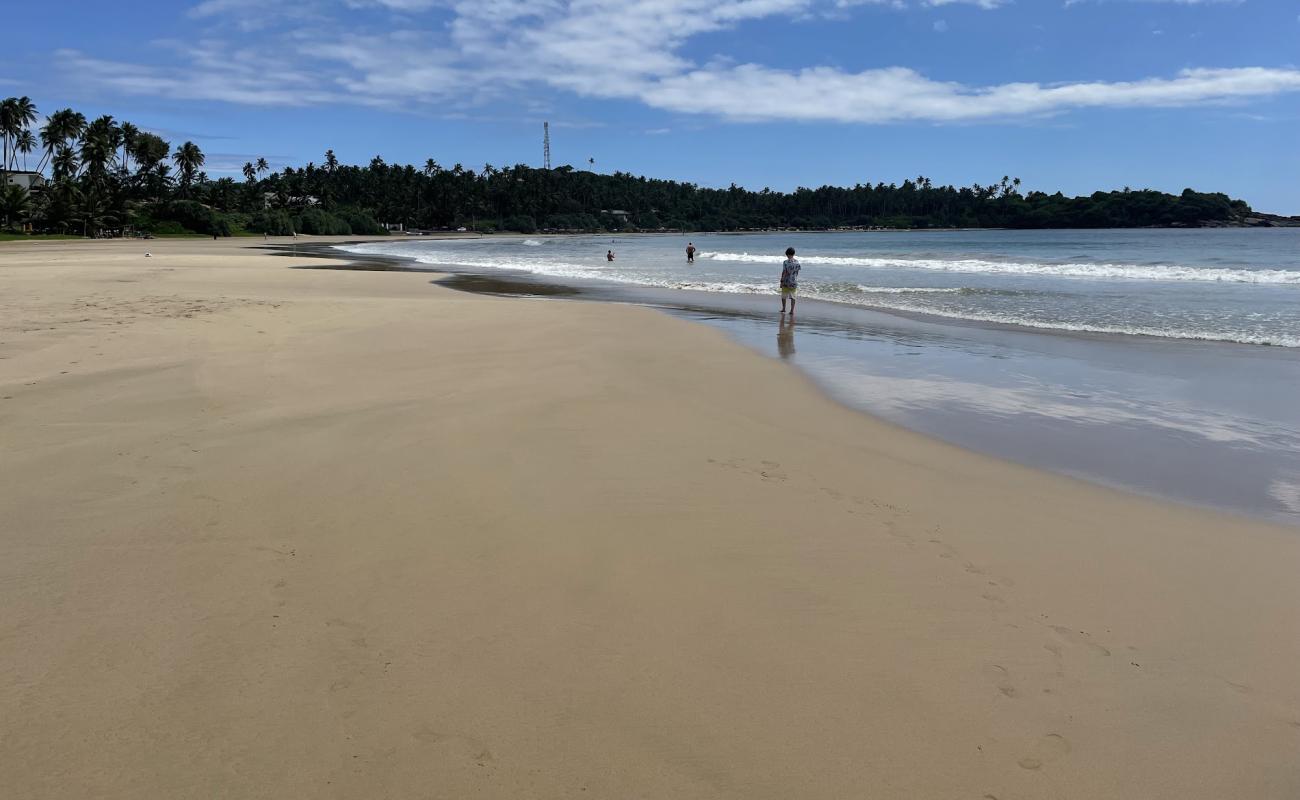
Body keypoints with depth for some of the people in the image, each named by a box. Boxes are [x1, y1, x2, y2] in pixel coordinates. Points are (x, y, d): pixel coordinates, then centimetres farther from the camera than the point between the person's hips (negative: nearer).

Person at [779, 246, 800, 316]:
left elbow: (784, 273, -14)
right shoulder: (797, 262, 1)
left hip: (786, 282, -3)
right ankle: (792, 311, 3)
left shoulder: (786, 262, -13)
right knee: (793, 297, 6)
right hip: (794, 282, 3)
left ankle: (783, 309, 24)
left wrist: (781, 281, -7)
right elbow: (797, 272, 8)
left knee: (783, 296, 14)